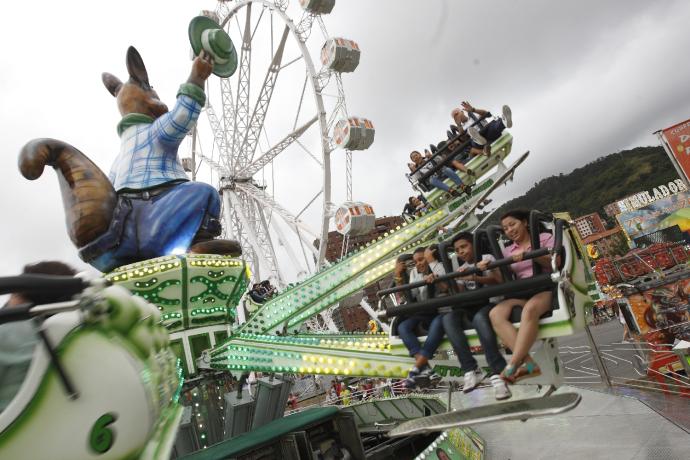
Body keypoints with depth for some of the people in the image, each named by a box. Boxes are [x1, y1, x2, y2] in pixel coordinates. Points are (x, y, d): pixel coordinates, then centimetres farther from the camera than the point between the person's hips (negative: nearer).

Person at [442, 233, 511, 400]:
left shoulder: (487, 258, 7)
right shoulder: (460, 267, 21)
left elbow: (498, 281, -9)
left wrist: (475, 277, -25)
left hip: (489, 304, -4)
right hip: (470, 308, 5)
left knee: (479, 318, -40)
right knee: (448, 318, -28)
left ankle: (497, 374, -41)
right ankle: (471, 369, -30)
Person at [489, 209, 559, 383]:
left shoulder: (545, 238, 13)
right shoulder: (507, 251, 21)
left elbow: (556, 262, -4)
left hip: (545, 289, -3)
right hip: (520, 294, 4)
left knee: (530, 309, -40)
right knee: (495, 313, -29)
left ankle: (512, 366, -41)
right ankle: (528, 363, -38)